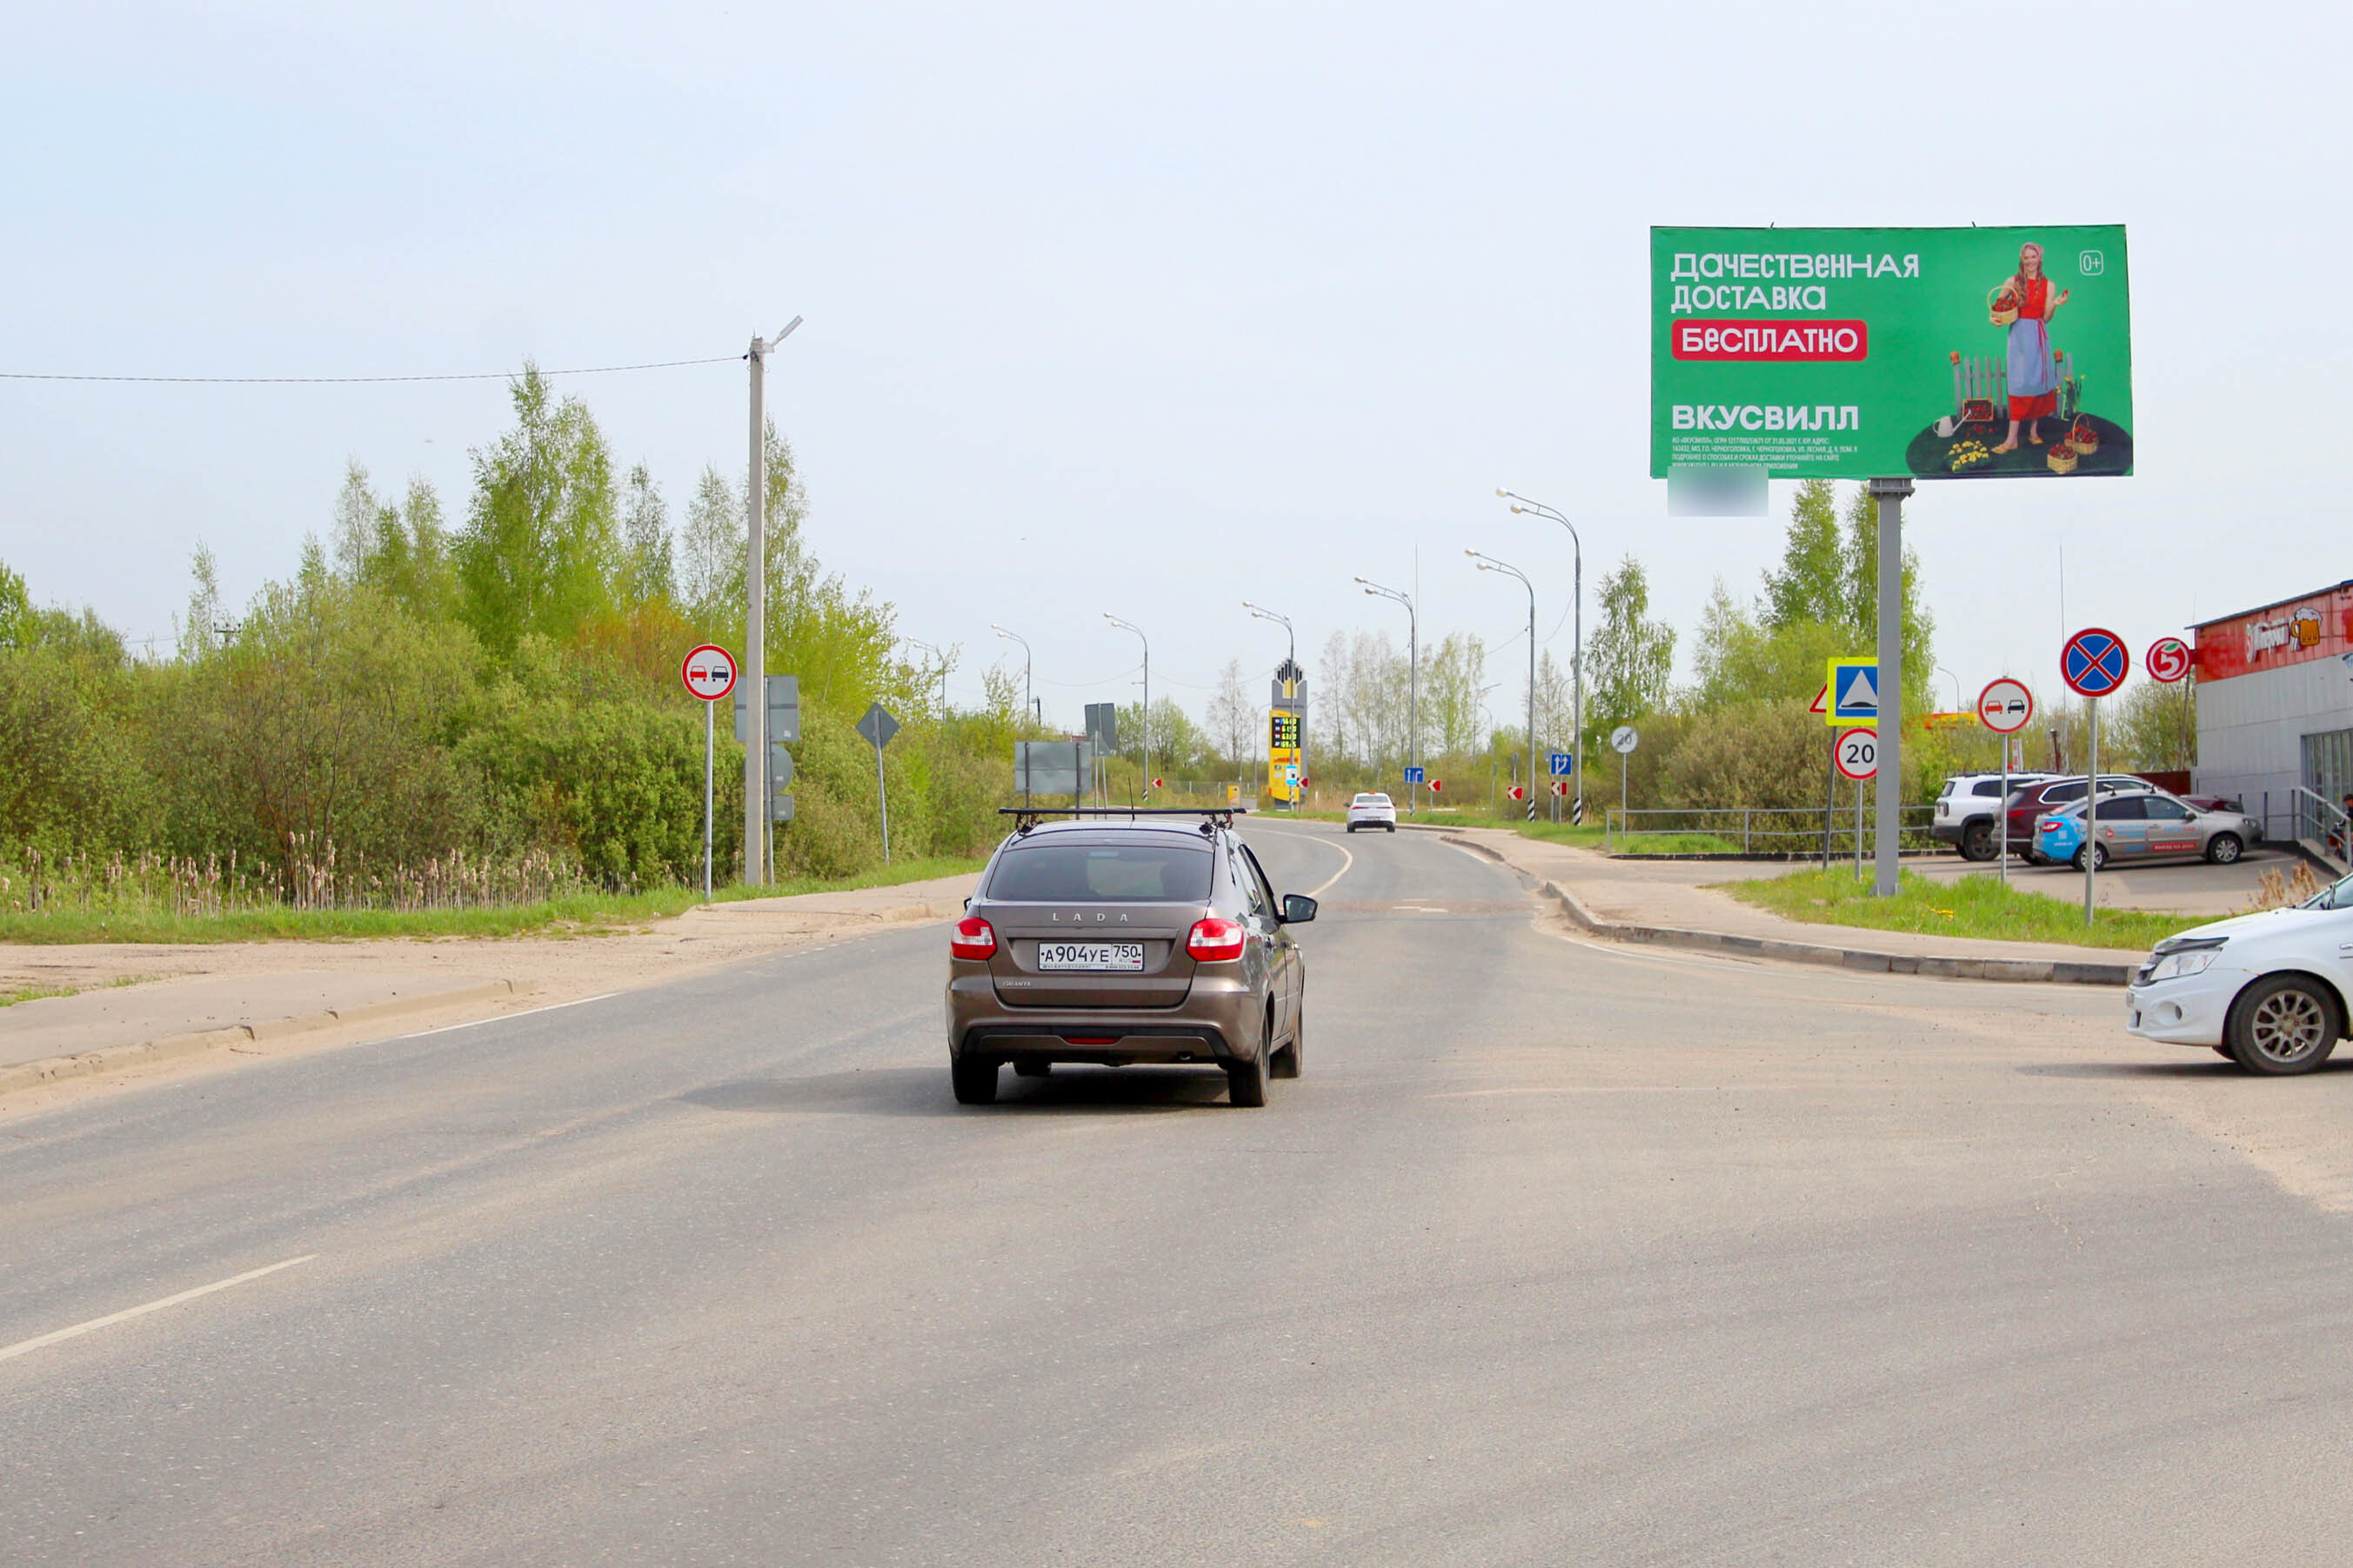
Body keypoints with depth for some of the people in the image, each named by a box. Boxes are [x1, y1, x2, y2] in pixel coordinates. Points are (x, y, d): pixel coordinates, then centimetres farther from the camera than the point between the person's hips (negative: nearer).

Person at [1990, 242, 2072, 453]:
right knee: (2020, 382, -9)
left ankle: (2034, 430, 15)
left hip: (2039, 336, 2)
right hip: (2019, 334, -2)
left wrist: (2055, 304, -15)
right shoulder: (2013, 282, 2)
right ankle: (2012, 439, -11)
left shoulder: (2048, 285, 5)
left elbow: (2046, 317, 3)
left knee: (2038, 380, 2)